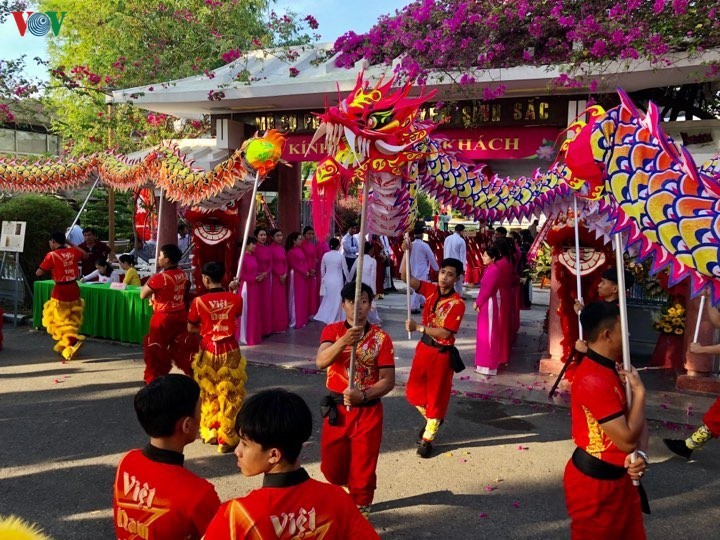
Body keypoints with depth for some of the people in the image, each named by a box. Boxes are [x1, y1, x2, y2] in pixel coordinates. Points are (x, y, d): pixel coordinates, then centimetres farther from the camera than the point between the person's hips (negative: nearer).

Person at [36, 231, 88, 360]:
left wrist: (49, 269, 10)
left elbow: (38, 273, -9)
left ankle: (72, 343, -18)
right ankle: (64, 345, 26)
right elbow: (85, 255, 24)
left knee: (60, 320, 1)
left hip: (60, 291, -5)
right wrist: (69, 244, 24)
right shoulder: (73, 251, 1)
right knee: (72, 319, 16)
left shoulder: (52, 255, -12)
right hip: (74, 289, 5)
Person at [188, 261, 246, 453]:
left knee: (209, 395, 19)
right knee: (230, 396, 7)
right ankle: (227, 439, 11)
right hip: (230, 351, 0)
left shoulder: (199, 301, -11)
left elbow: (191, 329, -1)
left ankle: (210, 433, 30)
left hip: (208, 352, 0)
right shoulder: (235, 299, -7)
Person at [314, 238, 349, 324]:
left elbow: (322, 270, 6)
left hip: (327, 280, 4)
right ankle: (333, 319, 12)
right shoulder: (341, 256, -12)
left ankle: (324, 317, 20)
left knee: (327, 299, 17)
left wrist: (323, 278, 21)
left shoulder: (325, 255, -2)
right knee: (337, 300, 7)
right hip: (337, 281, -4)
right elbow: (345, 270, -3)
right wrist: (348, 280, 11)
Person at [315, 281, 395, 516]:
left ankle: (359, 510, 31)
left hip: (368, 411, -2)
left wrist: (363, 395, -25)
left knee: (363, 469, 7)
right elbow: (320, 362, -23)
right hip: (337, 409, 2)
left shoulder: (381, 337, -6)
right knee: (331, 466, 16)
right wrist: (344, 341, -39)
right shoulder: (332, 331, -4)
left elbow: (388, 380, -8)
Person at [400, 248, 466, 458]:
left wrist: (418, 327, -27)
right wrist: (406, 250, -18)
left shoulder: (457, 303, -18)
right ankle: (431, 418, 42)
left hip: (441, 353, -6)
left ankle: (427, 439, 23)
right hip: (423, 347, 6)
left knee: (436, 395, 8)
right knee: (413, 391, 15)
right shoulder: (430, 290, -2)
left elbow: (445, 333, -24)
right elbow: (405, 277, -8)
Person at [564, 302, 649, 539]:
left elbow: (638, 422, 7)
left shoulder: (611, 370, 5)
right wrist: (639, 392, -16)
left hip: (618, 477, 9)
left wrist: (641, 454, -12)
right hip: (594, 481, -9)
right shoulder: (593, 380, -27)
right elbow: (627, 440, -25)